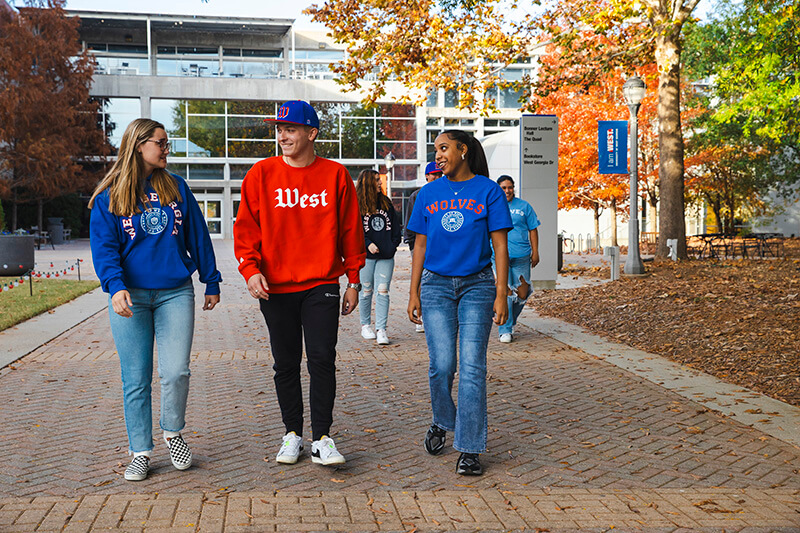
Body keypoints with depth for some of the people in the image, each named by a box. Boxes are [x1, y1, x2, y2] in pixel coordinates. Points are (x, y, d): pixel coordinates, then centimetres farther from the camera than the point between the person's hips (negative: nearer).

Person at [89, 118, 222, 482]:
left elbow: (198, 236, 12)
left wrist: (211, 283, 12)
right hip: (130, 297, -1)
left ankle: (173, 431, 19)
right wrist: (116, 286, -22)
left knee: (176, 372, -8)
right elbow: (103, 247, -5)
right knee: (135, 380, 4)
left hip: (175, 293, 1)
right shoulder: (108, 197, 3)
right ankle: (140, 451, 17)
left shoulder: (177, 188, 9)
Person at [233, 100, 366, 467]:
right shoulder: (261, 174, 2)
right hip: (275, 287, 1)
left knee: (322, 359, -5)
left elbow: (350, 230, 6)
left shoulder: (335, 175, 1)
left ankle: (322, 439, 5)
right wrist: (251, 269, -14)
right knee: (286, 364, 9)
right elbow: (246, 227, 2)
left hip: (322, 285, -1)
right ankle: (293, 434, 23)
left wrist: (354, 281, 5)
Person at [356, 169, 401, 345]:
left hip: (386, 257, 3)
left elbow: (394, 225, 17)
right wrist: (367, 244, -18)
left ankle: (381, 329, -4)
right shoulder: (356, 205, -1)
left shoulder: (386, 202, 14)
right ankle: (365, 326, 21)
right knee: (366, 291, 6)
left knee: (383, 291, -4)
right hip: (366, 256, -3)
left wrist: (394, 244, 6)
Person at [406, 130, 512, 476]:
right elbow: (420, 245, 10)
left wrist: (501, 294, -7)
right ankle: (442, 421, 24)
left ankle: (469, 450, -1)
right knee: (441, 364, -4)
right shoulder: (429, 194, 8)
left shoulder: (488, 191, 0)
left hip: (477, 286, -2)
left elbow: (500, 245, -1)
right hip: (436, 285, 2)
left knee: (471, 367, -6)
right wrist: (414, 293, 5)